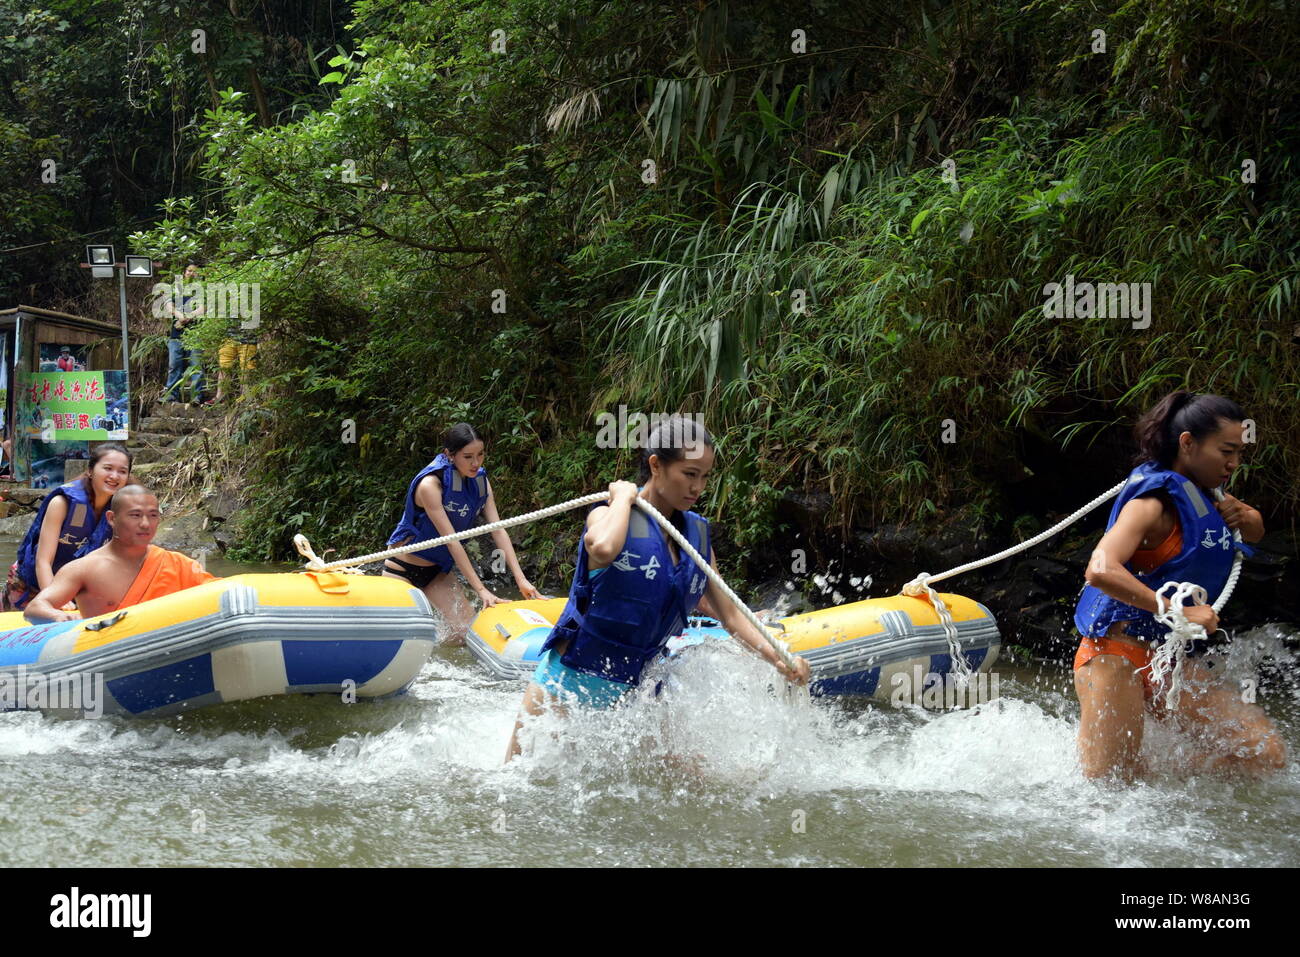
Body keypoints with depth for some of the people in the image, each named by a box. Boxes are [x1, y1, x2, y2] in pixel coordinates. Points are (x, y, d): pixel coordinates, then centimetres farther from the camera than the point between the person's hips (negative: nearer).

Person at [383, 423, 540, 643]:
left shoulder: (480, 482, -4)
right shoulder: (430, 484, -26)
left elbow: (498, 530, -8)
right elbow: (451, 541, -28)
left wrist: (521, 579, -18)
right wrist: (480, 590, -29)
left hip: (438, 570, 6)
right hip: (403, 569, -6)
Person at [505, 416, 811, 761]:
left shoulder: (698, 534, 5)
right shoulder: (611, 516, -12)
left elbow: (730, 614, 6)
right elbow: (603, 549, -38)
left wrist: (778, 659, -9)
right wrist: (624, 497, -19)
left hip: (634, 691, 5)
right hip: (567, 684, -5)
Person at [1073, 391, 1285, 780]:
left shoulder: (1199, 496, 11)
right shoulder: (1153, 502, -15)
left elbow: (1254, 533, 32)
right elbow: (1101, 571, -31)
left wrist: (1246, 519, 7)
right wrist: (1179, 612, -30)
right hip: (1116, 655, -8)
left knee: (1265, 754, -6)